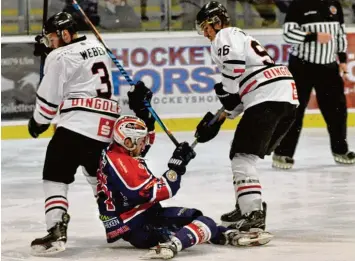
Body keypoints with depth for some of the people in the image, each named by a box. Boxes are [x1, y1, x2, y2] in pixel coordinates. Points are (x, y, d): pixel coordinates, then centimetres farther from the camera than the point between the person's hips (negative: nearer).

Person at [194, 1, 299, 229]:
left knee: (243, 156, -12)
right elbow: (240, 93, 32)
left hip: (267, 98, -10)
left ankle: (254, 214, -23)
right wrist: (219, 118, 26)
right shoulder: (241, 38, 34)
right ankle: (248, 205, 26)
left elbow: (235, 59, -20)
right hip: (288, 97, 10)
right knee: (246, 156, 22)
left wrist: (227, 91, -10)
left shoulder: (225, 37, 5)